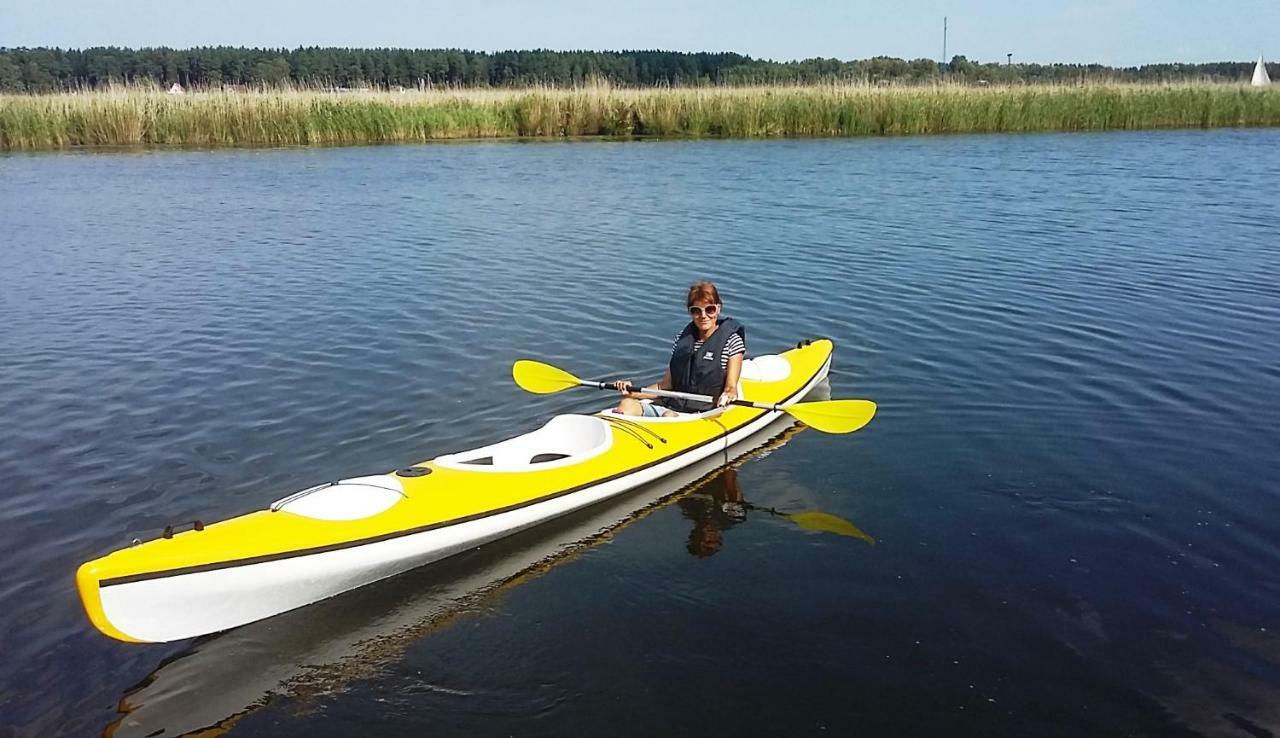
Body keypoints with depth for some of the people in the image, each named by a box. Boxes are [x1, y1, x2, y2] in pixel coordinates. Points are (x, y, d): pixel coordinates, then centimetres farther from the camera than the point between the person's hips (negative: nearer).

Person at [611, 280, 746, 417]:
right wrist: (633, 392, -1)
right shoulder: (682, 338, 13)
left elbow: (731, 388, -5)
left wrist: (728, 395, -30)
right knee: (627, 404, -20)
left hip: (706, 411, -5)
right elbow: (665, 386, 13)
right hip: (672, 405, 5)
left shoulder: (731, 340, -1)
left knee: (669, 416, -36)